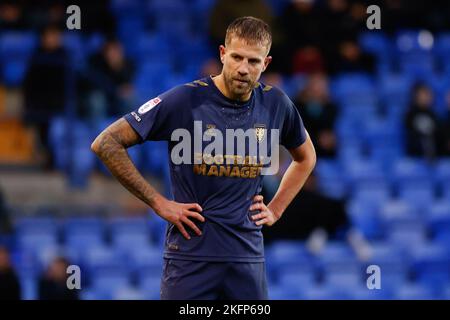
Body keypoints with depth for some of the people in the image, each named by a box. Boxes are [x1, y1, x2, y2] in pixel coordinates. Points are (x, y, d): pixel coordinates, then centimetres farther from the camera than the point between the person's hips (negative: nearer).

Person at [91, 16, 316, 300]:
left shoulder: (276, 104, 5)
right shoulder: (186, 99, -9)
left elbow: (306, 157, 27)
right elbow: (106, 143, -8)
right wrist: (159, 203, -8)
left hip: (249, 257, 4)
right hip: (191, 253, -4)